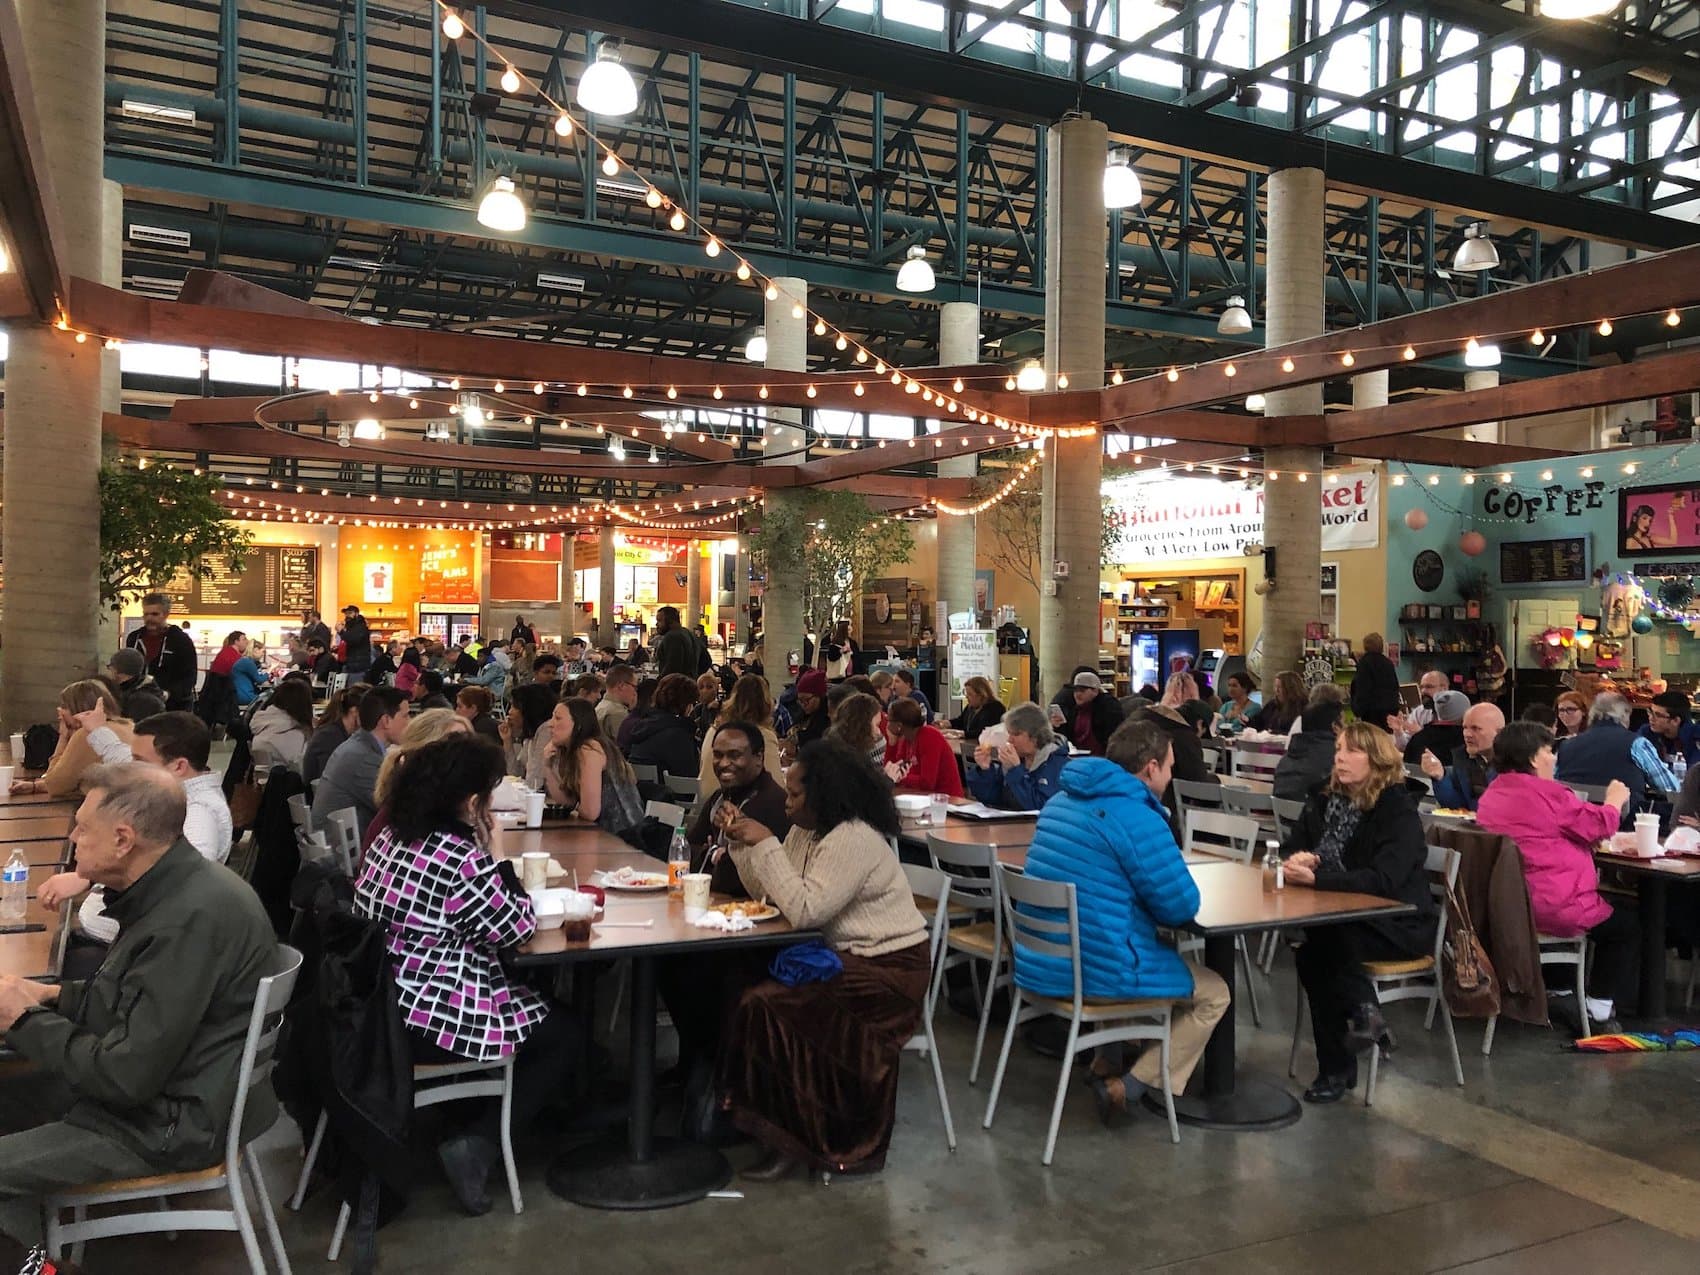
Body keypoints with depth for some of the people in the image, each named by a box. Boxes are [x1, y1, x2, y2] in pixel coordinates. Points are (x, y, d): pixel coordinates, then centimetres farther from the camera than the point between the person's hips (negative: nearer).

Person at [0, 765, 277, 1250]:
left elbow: (126, 1076, -26)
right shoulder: (177, 885, 1)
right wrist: (51, 995, 1)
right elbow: (129, 1000, 16)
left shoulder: (190, 919, -31)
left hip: (181, 1119, -10)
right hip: (158, 1077, 10)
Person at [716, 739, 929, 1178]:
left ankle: (793, 1140, -7)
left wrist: (766, 843, -23)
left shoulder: (853, 840, -21)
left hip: (889, 969, -10)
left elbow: (803, 910, -27)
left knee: (767, 1006, -21)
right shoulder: (807, 832, 8)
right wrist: (742, 842, -3)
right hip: (848, 956, 10)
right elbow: (767, 891, 7)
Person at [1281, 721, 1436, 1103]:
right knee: (1314, 949, -30)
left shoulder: (1400, 813, -13)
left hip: (1399, 925, -5)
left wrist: (1315, 877, -34)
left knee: (1319, 947, -31)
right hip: (1341, 918, 5)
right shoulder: (1327, 802, 6)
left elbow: (1383, 880, -25)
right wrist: (1299, 859, -16)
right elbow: (1290, 849, 10)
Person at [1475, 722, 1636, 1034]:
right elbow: (1599, 825, -7)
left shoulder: (1491, 794, 10)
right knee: (1627, 925, 17)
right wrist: (1615, 800, 12)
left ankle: (1557, 994, 30)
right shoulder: (1546, 792, -16)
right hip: (1552, 909, -9)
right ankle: (1598, 1012, 16)